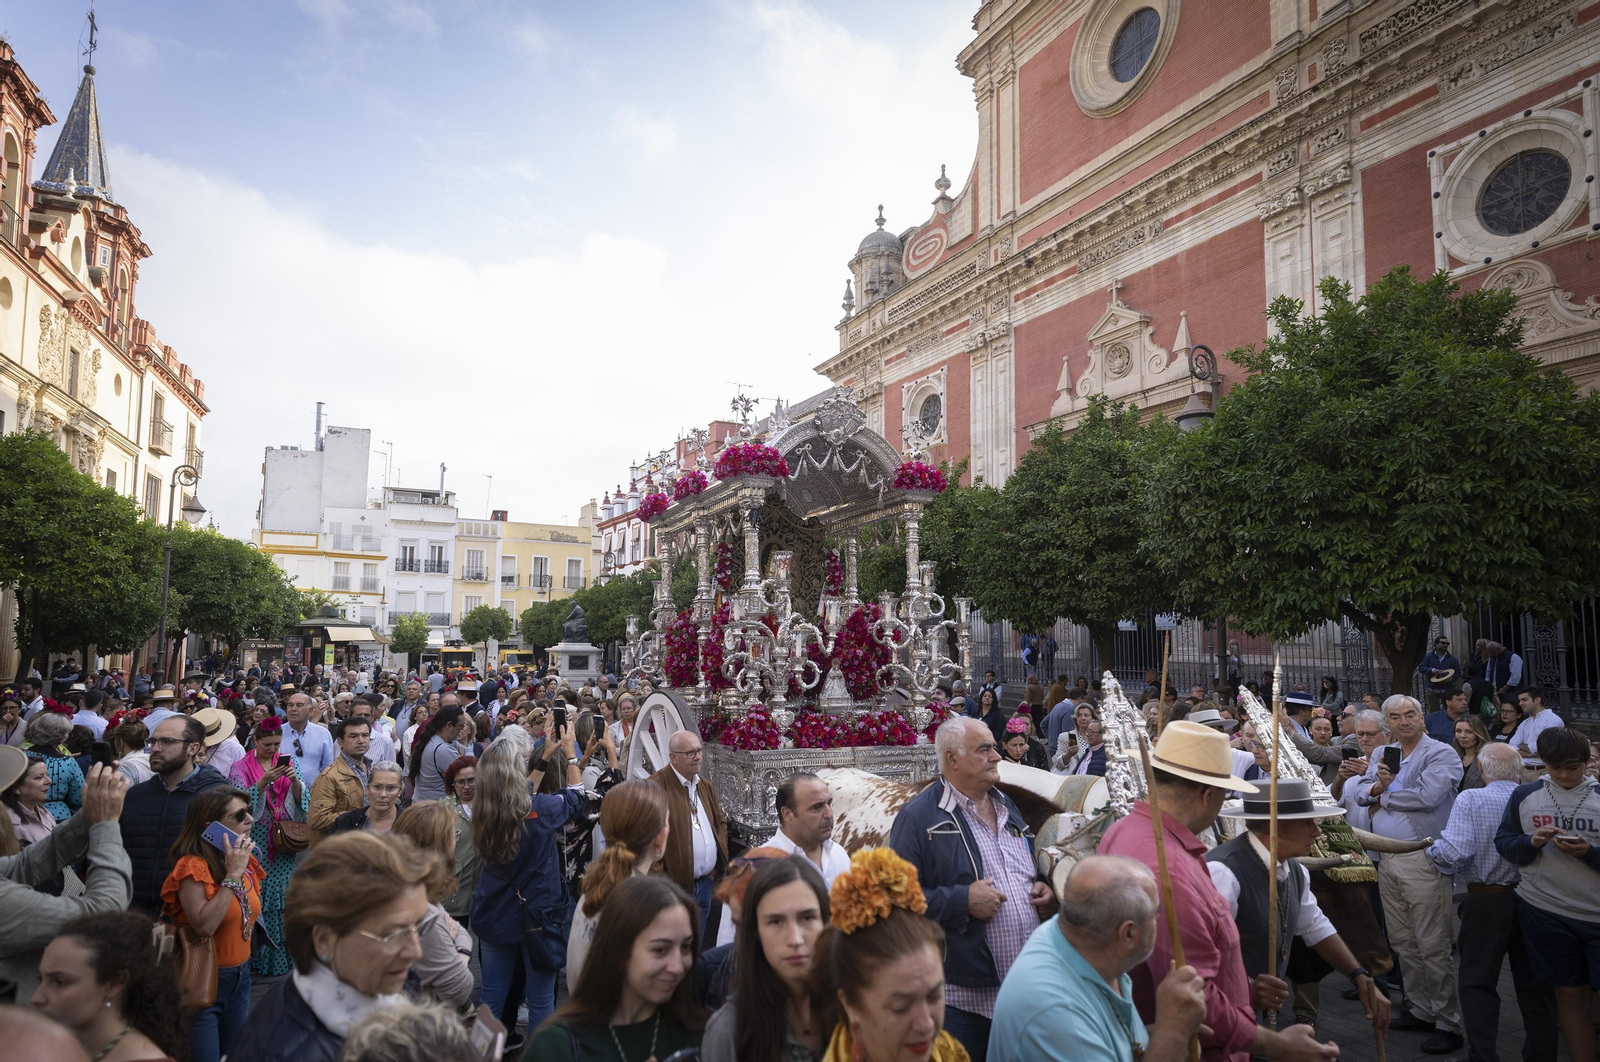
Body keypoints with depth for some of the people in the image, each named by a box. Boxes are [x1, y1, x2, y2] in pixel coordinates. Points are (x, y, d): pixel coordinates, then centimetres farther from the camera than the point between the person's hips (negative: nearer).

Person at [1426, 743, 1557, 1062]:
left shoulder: (1470, 799, -14)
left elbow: (1453, 854, -23)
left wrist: (1431, 847, -3)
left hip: (1486, 901, -3)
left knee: (1477, 982, 8)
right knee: (1535, 984, 17)